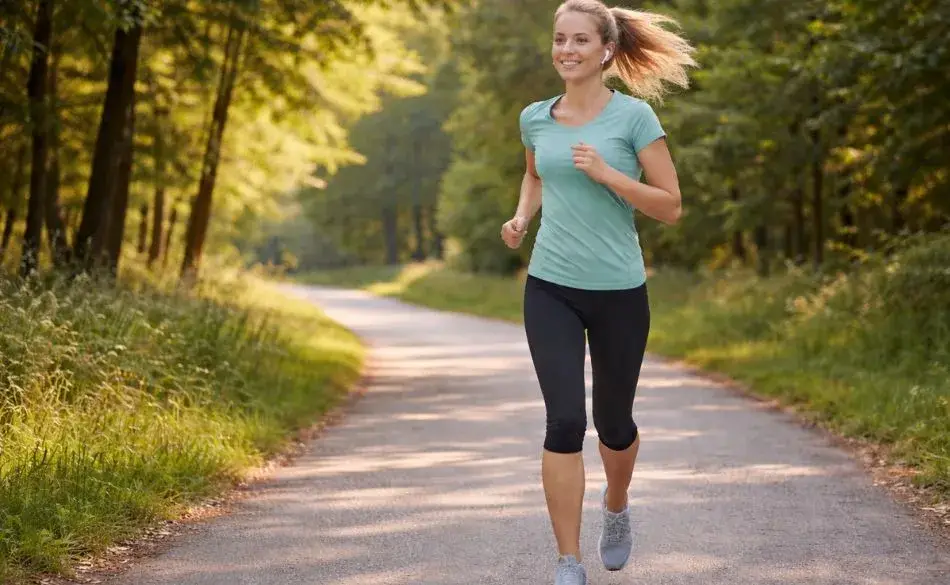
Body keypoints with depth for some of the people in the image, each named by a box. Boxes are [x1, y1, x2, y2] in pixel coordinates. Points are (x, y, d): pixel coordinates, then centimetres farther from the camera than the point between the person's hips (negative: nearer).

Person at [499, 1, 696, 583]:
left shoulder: (634, 116, -7)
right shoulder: (536, 118, 4)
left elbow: (671, 206, -7)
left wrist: (606, 174, -18)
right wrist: (522, 216, 6)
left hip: (619, 292, -1)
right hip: (551, 289, 2)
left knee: (614, 423, 13)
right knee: (565, 421, -11)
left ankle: (616, 507, 47)